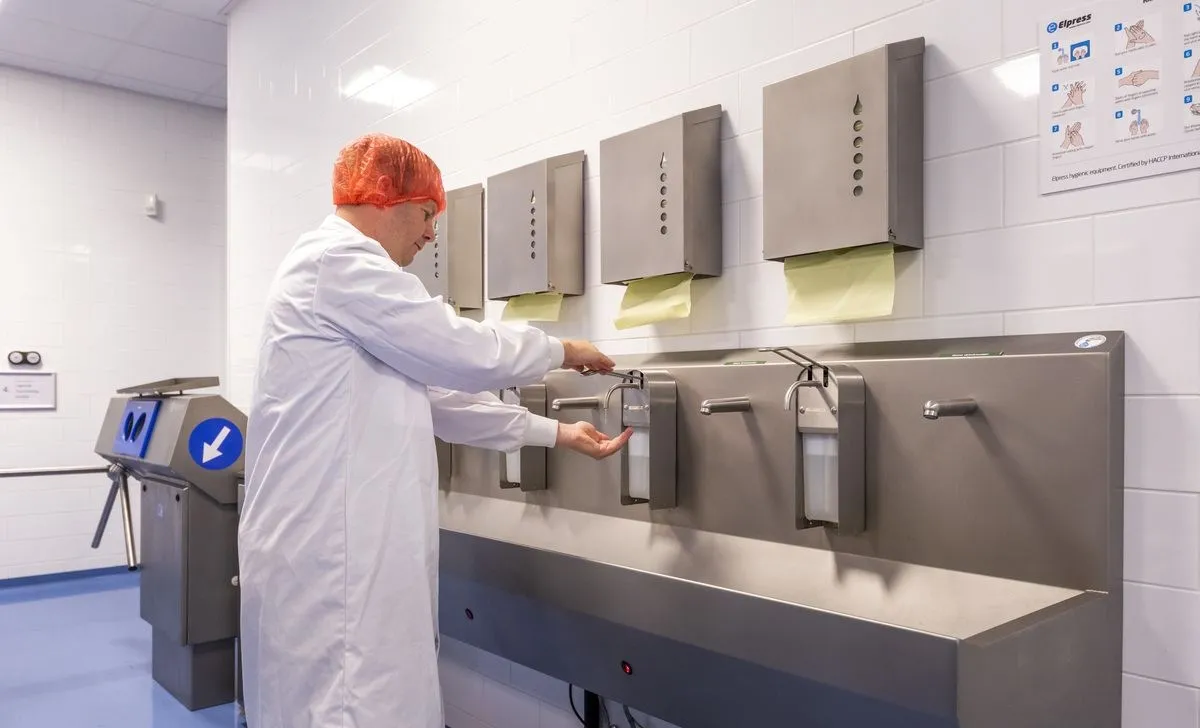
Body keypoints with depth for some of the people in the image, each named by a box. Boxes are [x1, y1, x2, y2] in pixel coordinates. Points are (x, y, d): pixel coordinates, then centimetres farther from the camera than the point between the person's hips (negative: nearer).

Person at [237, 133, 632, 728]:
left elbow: (435, 391, 19)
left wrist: (555, 433, 17)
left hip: (341, 544, 10)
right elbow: (465, 355, -15)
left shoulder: (343, 268, 21)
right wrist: (563, 352, 3)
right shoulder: (338, 261, -12)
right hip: (327, 552, -10)